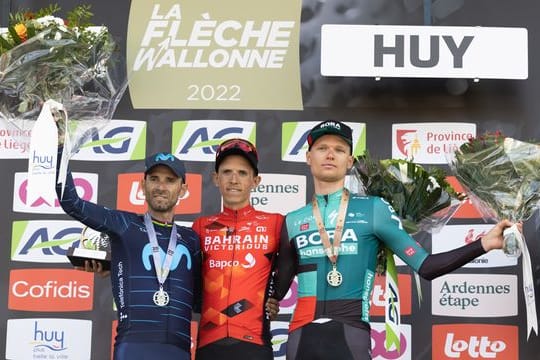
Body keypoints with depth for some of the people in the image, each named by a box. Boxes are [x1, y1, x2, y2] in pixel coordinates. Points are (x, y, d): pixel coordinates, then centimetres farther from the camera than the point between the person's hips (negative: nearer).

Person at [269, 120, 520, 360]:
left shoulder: (373, 210, 2)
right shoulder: (293, 221, 11)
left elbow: (425, 266, -4)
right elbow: (276, 290, 17)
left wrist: (483, 244, -13)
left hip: (350, 336, -3)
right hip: (302, 336, 3)